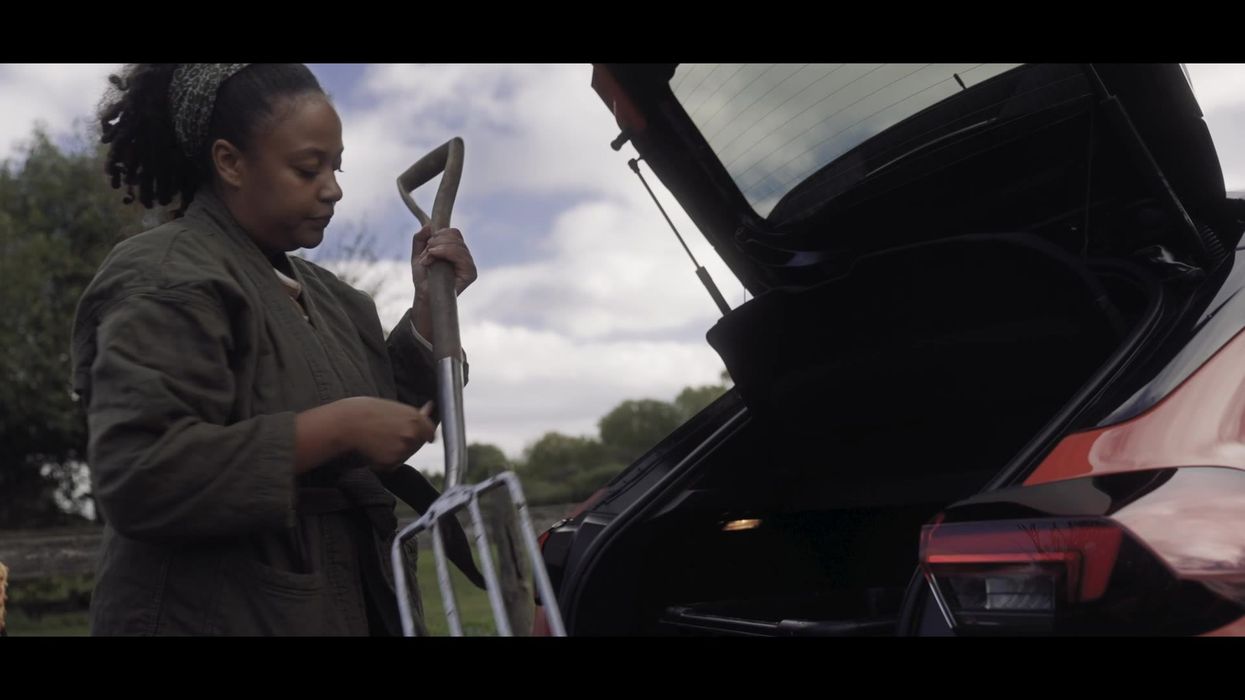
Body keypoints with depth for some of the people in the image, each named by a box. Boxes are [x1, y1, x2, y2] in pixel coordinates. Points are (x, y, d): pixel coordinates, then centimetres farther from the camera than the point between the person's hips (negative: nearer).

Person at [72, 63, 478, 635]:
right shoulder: (163, 279, -12)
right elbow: (136, 476, -25)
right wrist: (338, 428, -24)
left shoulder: (318, 291, 11)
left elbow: (386, 442, 11)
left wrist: (429, 308, 1)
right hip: (219, 616, -7)